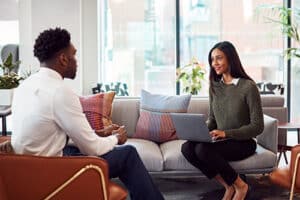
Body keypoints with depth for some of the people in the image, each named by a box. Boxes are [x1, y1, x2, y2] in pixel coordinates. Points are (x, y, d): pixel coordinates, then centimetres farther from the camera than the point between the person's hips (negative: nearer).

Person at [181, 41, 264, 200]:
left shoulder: (248, 86, -12)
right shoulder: (214, 86, 7)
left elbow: (257, 127, -13)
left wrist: (226, 133, -22)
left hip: (243, 143, -6)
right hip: (221, 141, 6)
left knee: (203, 149, -31)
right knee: (187, 148, -22)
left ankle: (240, 186, -8)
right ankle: (228, 186, -8)